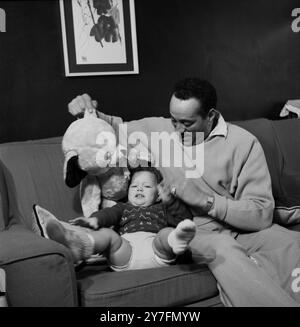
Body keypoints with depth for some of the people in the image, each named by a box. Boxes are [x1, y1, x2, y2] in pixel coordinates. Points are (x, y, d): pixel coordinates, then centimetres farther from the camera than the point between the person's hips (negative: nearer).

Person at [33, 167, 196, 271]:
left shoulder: (162, 208, 35)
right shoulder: (123, 207, 36)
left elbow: (185, 218, 21)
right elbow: (109, 214, 12)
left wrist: (170, 201, 9)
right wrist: (94, 220, -11)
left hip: (155, 251, -1)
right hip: (126, 249, 1)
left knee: (167, 232, -29)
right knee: (106, 233, -22)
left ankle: (177, 240, -66)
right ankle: (75, 242, -53)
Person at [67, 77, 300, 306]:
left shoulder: (244, 143, -7)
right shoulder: (158, 129, 3)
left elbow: (262, 214, -11)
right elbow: (117, 128, 18)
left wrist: (206, 200, -20)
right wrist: (91, 113, -3)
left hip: (243, 226, 0)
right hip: (196, 228, 1)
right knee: (224, 249, -34)